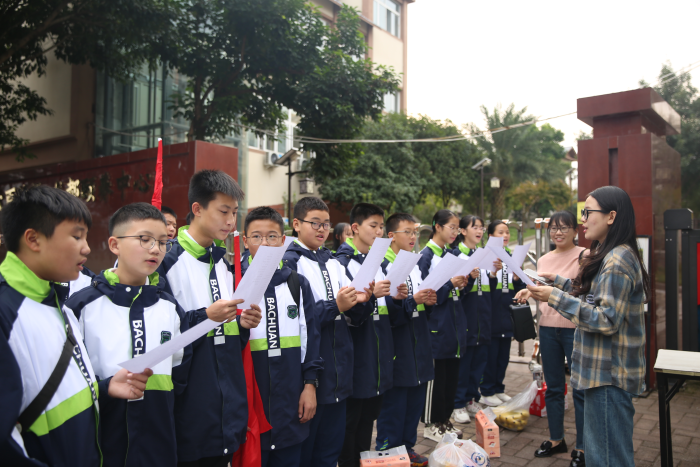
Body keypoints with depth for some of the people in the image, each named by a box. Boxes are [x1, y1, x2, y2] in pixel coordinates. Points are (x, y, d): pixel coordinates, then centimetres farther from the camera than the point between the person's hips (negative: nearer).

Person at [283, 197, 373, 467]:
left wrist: (362, 301, -9)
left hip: (338, 370, 7)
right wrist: (334, 306, -21)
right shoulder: (289, 262, -7)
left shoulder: (333, 262, 13)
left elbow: (353, 317, 12)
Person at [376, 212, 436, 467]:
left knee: (416, 398, 14)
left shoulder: (417, 263, 13)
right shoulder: (382, 264, -11)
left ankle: (408, 446, 28)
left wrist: (429, 301, -2)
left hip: (419, 343, 7)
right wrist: (412, 300, -23)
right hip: (397, 344, -7)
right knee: (394, 401, 1)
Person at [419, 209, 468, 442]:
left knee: (451, 372, 13)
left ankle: (444, 419, 26)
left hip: (454, 320, 8)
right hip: (437, 321, -8)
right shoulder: (426, 255, -10)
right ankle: (431, 424, 13)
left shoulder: (451, 254, 13)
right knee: (435, 373, 1)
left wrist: (462, 281, -2)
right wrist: (449, 284, -21)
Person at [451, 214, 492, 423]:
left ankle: (472, 399, 25)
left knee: (480, 358, 11)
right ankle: (458, 405, 9)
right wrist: (469, 278, -25)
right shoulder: (456, 254, -5)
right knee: (463, 360, -1)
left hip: (483, 317, 6)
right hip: (465, 315, -6)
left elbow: (489, 288, 19)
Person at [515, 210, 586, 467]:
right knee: (553, 387, 16)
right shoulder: (544, 260, 11)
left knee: (580, 389, 3)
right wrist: (530, 292, 0)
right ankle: (556, 439, 32)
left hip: (575, 328, -6)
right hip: (548, 328, 6)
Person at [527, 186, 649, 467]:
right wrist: (558, 282, 13)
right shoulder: (609, 256, 12)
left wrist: (555, 297, -23)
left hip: (610, 375, -10)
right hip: (604, 370, 10)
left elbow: (606, 320, -23)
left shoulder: (618, 261, -20)